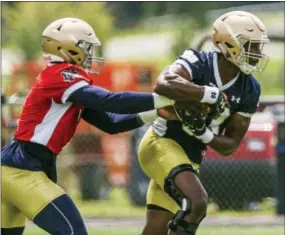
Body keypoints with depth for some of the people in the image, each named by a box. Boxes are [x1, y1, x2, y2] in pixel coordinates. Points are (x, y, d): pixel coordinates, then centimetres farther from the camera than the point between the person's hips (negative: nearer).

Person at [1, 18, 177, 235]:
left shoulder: (67, 80, 16)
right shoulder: (60, 75, -12)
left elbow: (111, 123, 13)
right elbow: (110, 102, -22)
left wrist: (155, 113, 4)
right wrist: (165, 99, -20)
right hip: (23, 169, -10)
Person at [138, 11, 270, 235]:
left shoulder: (248, 90, -1)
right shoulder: (198, 63, -17)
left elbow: (230, 145, 3)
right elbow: (163, 85, -40)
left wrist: (203, 133, -18)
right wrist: (212, 96, -33)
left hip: (190, 158, 7)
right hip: (162, 143, -7)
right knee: (197, 202, -28)